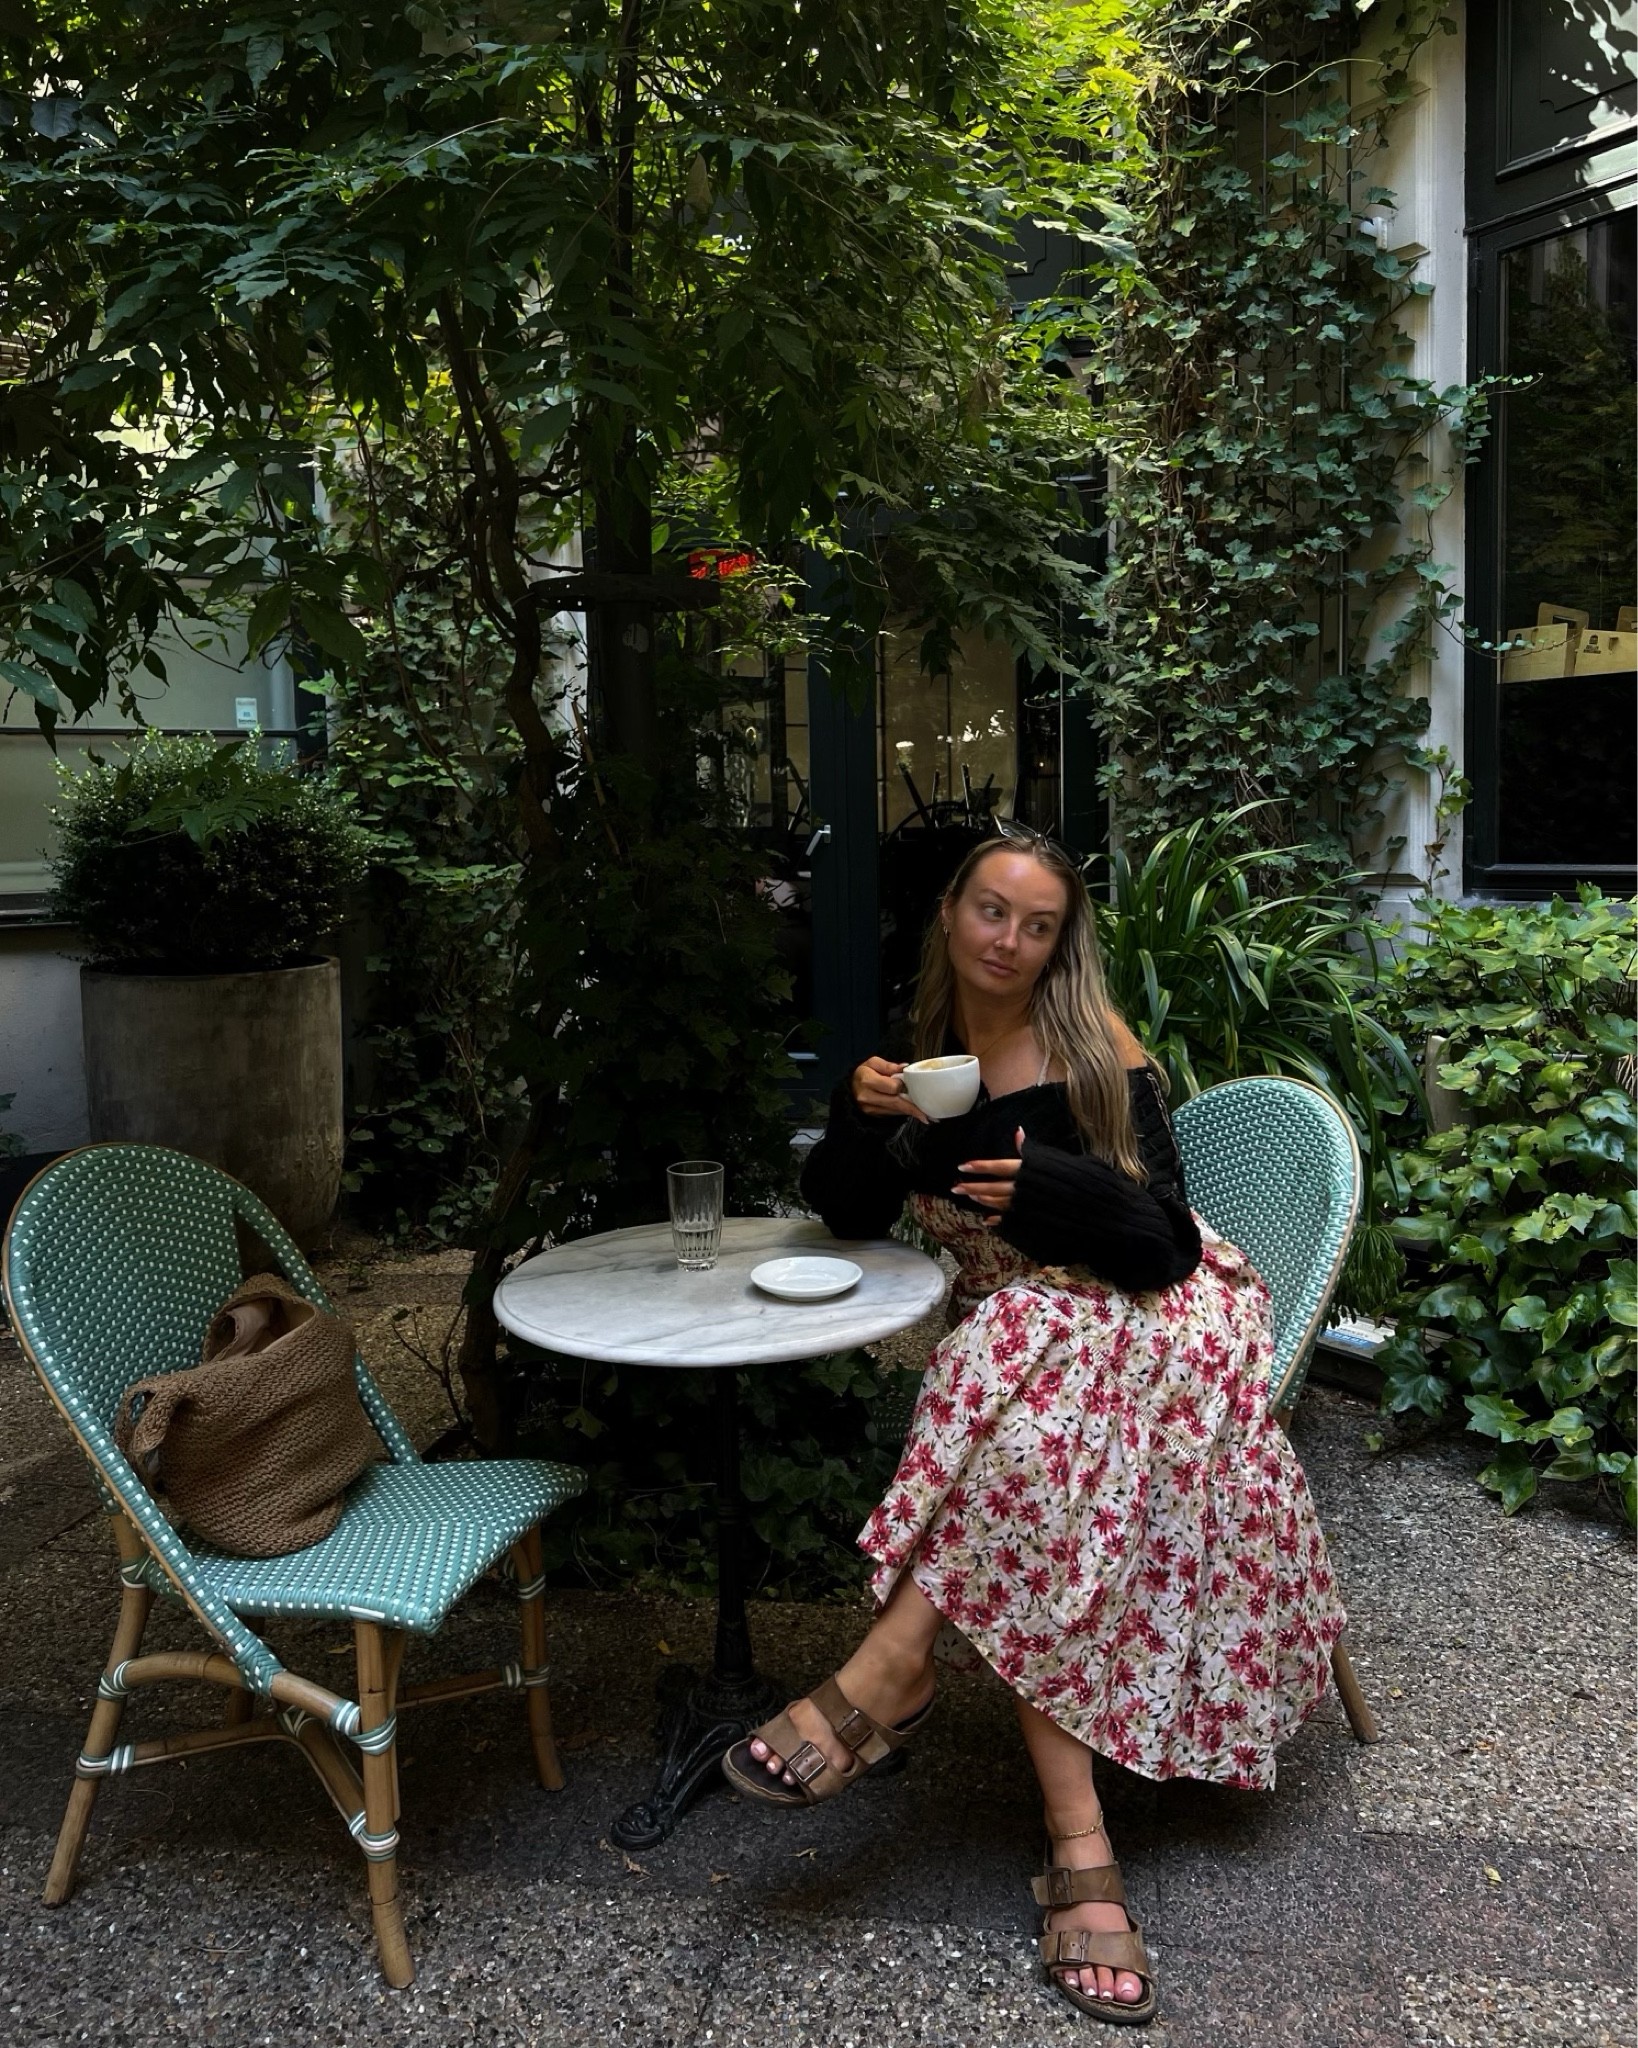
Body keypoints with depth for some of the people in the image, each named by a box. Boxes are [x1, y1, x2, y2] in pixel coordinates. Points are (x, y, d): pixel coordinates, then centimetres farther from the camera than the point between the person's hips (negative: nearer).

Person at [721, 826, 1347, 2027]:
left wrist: (1048, 1190, -27)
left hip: (1138, 1328, -3)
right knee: (1033, 1538, -24)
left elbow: (1163, 1244, -10)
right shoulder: (927, 1049, 7)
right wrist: (864, 1116, -13)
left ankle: (892, 1671, -28)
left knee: (1029, 1374, -35)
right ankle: (1082, 1858, -25)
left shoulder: (1096, 1052, -6)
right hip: (1011, 1335, 4)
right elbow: (851, 1216, 6)